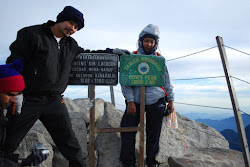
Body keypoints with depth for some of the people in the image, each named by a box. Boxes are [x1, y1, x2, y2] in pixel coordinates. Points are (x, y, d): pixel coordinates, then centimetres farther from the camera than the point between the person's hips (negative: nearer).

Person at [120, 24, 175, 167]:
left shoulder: (160, 59, 8)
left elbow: (167, 81, 13)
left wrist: (171, 100, 9)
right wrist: (130, 101, -12)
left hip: (156, 103, 1)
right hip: (136, 102, -1)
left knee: (153, 134, 8)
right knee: (127, 131, -5)